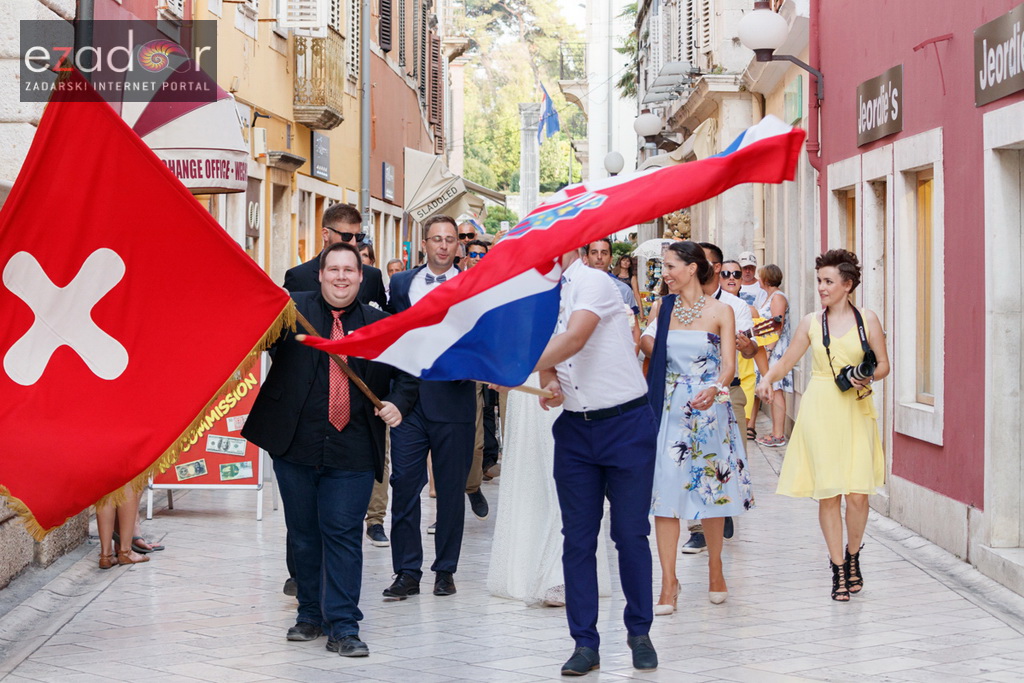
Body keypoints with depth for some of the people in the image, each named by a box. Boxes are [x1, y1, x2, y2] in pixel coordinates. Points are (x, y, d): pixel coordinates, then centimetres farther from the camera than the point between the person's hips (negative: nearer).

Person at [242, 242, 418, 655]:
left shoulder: (379, 324, 9)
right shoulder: (293, 309, 4)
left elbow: (406, 374, 13)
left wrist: (397, 403, -6)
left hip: (352, 452, 0)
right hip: (295, 446, 0)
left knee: (343, 535, -3)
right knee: (303, 536, 11)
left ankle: (342, 626, 1)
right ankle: (311, 614, 25)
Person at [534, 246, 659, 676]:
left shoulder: (593, 283, -12)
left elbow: (574, 339, -28)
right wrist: (548, 381, -6)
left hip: (625, 423, -6)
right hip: (575, 428, 6)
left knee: (631, 534, 1)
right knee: (577, 539, 3)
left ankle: (639, 632, 17)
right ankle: (585, 643, 9)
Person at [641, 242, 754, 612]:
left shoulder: (720, 311, -2)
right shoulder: (664, 307, 8)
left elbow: (729, 365, -10)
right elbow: (654, 353, 8)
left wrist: (715, 389, -27)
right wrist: (641, 338, -9)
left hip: (709, 409, -2)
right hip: (670, 408, 2)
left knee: (711, 487, 6)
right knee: (665, 490, -4)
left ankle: (715, 569, 26)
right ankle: (668, 584, -2)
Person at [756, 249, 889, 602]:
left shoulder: (867, 319, 4)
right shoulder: (811, 322, 8)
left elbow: (884, 364, 7)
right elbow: (786, 361, 11)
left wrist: (868, 378, -13)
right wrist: (767, 379, -8)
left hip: (856, 411, -1)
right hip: (820, 411, 1)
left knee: (857, 493, -6)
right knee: (828, 493, -1)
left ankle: (852, 557, 20)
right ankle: (838, 571, 9)